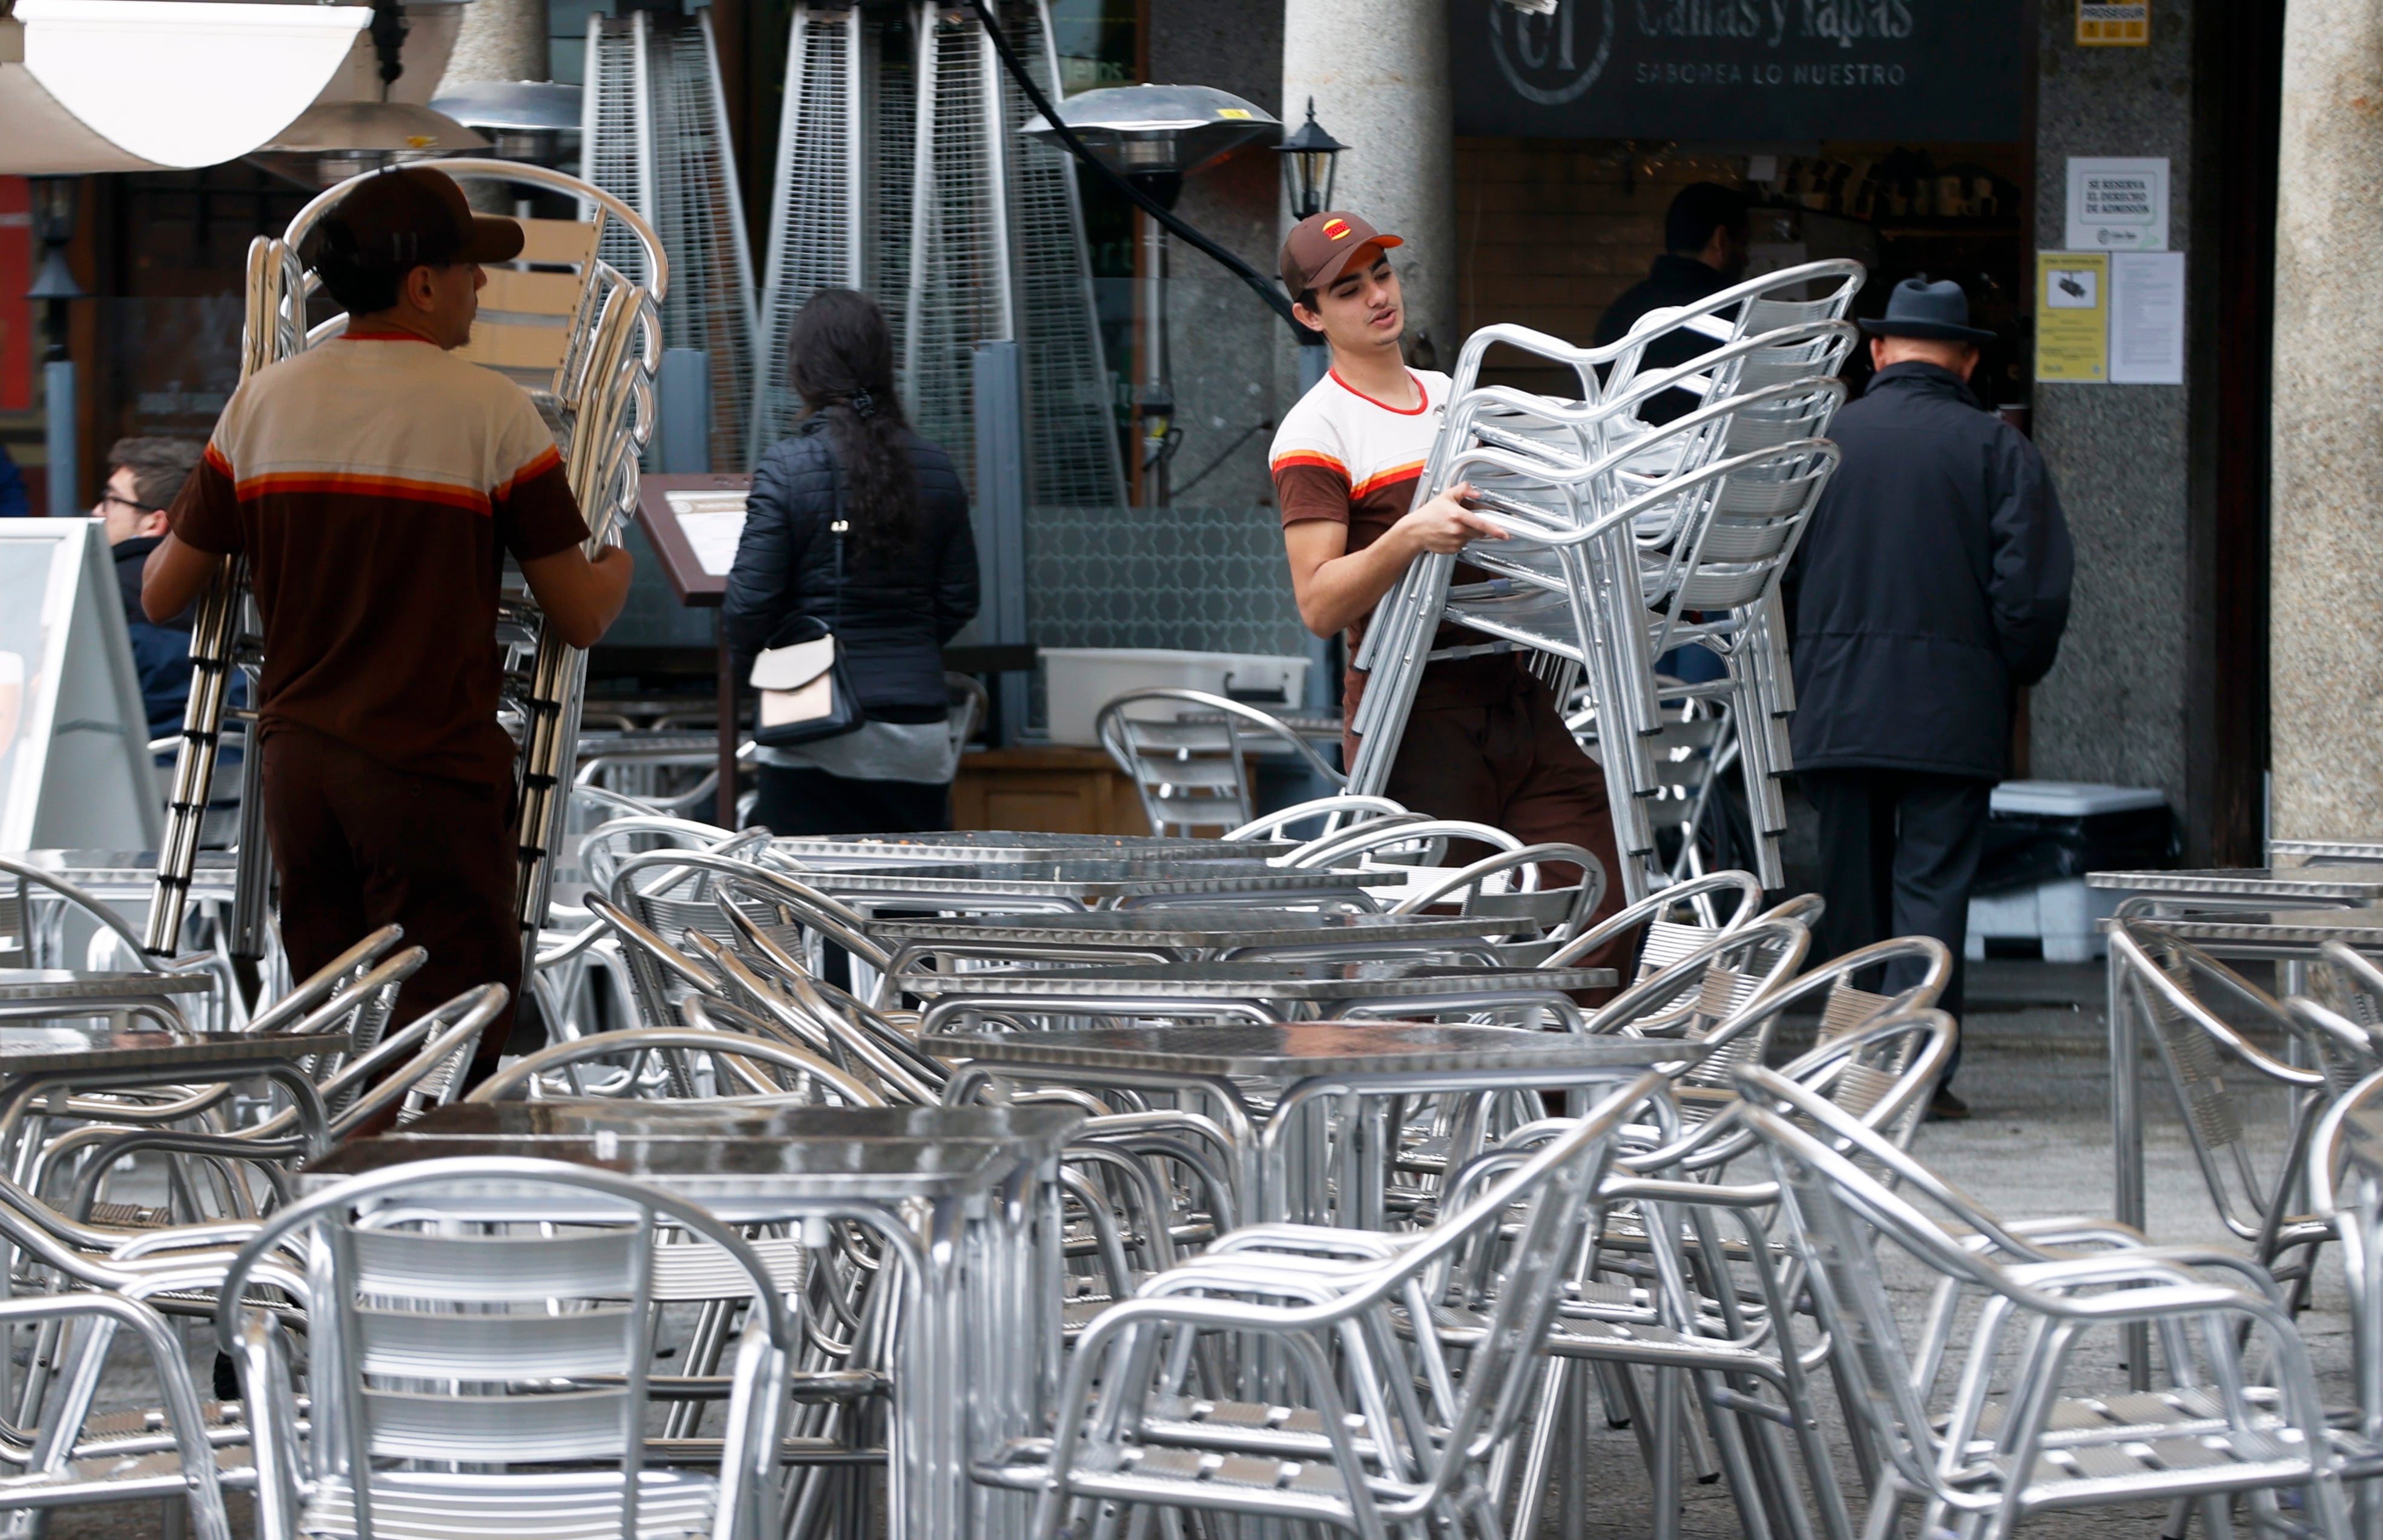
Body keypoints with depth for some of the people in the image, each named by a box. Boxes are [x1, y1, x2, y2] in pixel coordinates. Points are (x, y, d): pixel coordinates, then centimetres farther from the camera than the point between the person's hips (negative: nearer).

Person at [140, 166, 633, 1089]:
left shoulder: (263, 402, 4)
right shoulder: (492, 411, -9)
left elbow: (163, 597, 9)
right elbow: (580, 618, -4)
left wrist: (169, 537, 32)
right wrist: (618, 570, 20)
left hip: (297, 759, 5)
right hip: (432, 768, -5)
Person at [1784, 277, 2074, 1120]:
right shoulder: (1995, 448, -2)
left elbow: (1778, 573, 6)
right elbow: (2035, 586, -7)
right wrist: (2012, 673, 8)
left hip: (1835, 704, 2)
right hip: (1953, 708, -2)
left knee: (1848, 885, 11)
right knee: (1932, 884, -2)